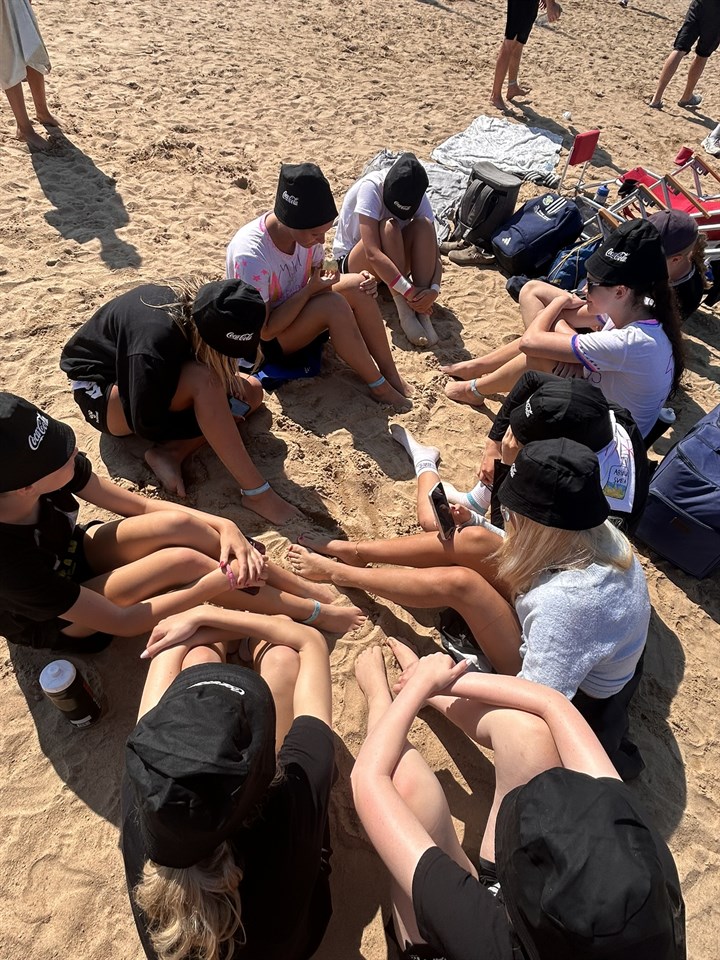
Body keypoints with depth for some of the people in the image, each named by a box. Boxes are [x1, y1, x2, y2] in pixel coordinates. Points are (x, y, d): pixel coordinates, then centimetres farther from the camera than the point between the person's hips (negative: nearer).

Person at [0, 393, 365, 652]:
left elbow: (141, 505, -13)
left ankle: (306, 587, -13)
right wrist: (220, 581, -31)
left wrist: (225, 526, -24)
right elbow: (120, 623, -31)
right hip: (54, 624, -5)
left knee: (177, 524, -25)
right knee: (182, 561, -30)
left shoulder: (57, 466, -24)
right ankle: (313, 612, -14)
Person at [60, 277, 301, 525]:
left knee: (251, 391, -7)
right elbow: (147, 425, -29)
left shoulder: (200, 308, -17)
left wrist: (228, 379, -16)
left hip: (153, 376, 8)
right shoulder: (155, 338, -38)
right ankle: (257, 494, -31)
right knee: (202, 381, -35)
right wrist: (212, 417, -21)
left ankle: (170, 452, -16)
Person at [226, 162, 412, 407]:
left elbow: (317, 276, 3)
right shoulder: (251, 256, -33)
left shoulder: (305, 231, -14)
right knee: (333, 305, -31)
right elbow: (264, 331, -26)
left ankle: (391, 375, -10)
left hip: (296, 313, 7)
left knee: (357, 287, -17)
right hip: (265, 342, -7)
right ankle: (378, 385, -17)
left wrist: (361, 282, -17)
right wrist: (311, 289, -27)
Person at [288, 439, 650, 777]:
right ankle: (356, 551, 8)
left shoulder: (564, 600, -42)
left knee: (459, 582, -23)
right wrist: (468, 521, -9)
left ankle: (338, 573, 0)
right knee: (474, 541, -10)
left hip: (575, 695, -7)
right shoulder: (598, 534, -18)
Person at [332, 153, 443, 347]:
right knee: (388, 228, -34)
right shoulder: (371, 187, -27)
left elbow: (434, 253, -16)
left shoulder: (417, 196, -13)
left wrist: (434, 289, -36)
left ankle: (422, 313, -30)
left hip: (389, 266, 5)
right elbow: (373, 254, -37)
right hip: (353, 262, -4)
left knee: (424, 225, -24)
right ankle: (406, 314, -32)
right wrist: (409, 291, -41)